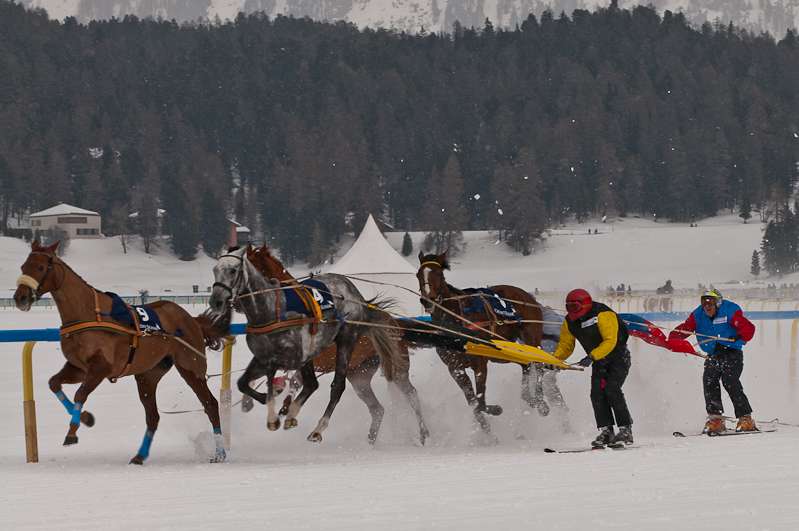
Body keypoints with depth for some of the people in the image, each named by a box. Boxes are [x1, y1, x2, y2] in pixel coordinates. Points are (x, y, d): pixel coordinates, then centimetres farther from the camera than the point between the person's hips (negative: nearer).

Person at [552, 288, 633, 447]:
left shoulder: (603, 315, -25)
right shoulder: (570, 322, -3)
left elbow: (610, 341, -32)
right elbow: (565, 345, 5)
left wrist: (592, 356, -42)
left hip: (619, 358, -6)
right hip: (599, 362, 6)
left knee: (611, 389, -22)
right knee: (597, 393, -12)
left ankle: (626, 430, -19)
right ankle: (606, 431, -9)